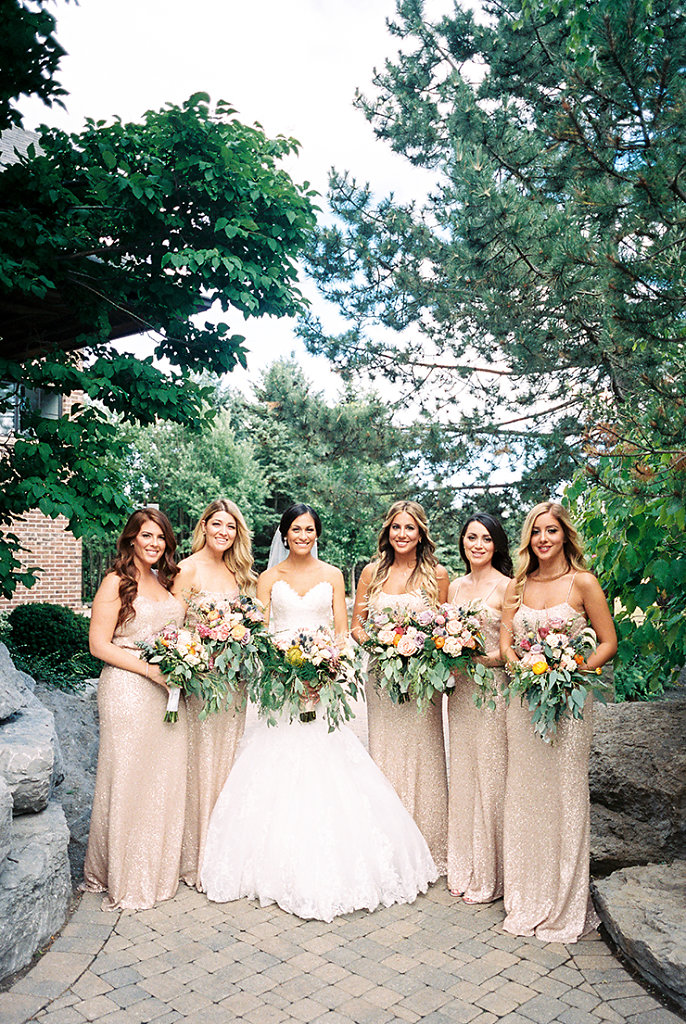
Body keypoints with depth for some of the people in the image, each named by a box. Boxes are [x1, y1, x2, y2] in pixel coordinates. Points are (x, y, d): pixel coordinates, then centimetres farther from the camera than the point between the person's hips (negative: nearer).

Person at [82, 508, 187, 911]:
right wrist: (151, 669, -16)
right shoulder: (116, 582, -6)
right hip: (128, 691, -6)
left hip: (168, 692, 6)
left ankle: (161, 869, 28)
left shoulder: (166, 582, 13)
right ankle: (125, 877, 18)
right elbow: (99, 645, -11)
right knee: (129, 780, 1)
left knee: (167, 779, 12)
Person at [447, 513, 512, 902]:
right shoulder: (456, 587, 11)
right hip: (461, 689, 6)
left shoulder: (507, 587, -7)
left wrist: (484, 658, -23)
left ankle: (488, 876, 17)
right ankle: (464, 867, 28)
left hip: (494, 689, -6)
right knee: (463, 773, 13)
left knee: (489, 774, 1)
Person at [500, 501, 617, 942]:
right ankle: (528, 900, 25)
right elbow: (505, 640, 8)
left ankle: (565, 905, 19)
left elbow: (608, 643, -3)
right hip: (524, 700, 4)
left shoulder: (583, 583, -4)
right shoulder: (518, 585, 8)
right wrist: (519, 665, -11)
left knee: (564, 796, 2)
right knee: (524, 798, 9)